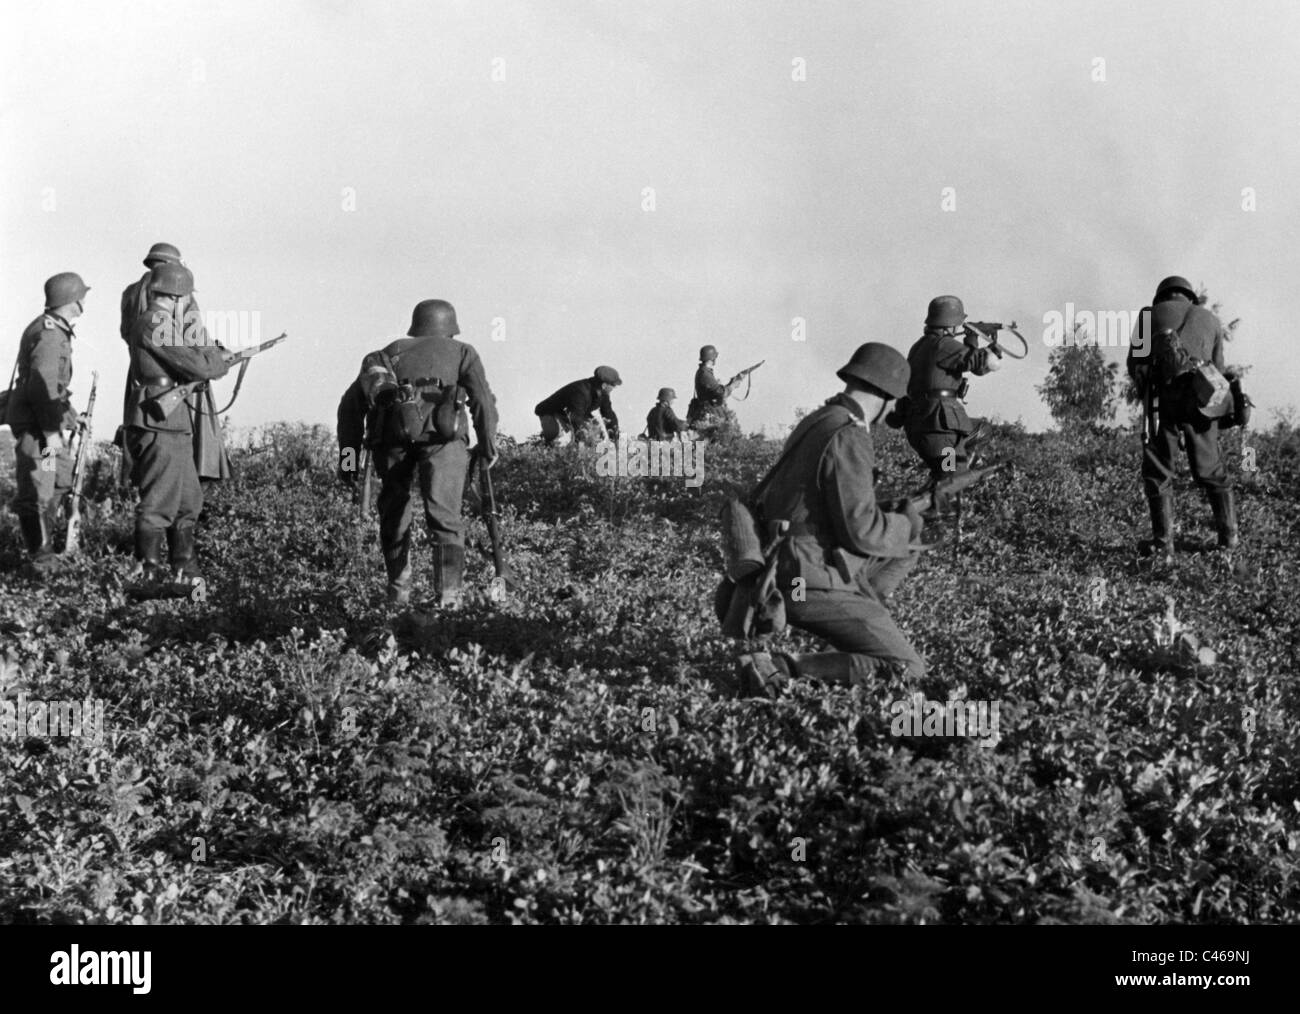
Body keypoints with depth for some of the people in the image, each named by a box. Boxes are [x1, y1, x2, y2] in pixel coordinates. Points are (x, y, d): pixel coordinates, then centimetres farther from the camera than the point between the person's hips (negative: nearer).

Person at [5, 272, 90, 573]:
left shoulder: (57, 329, 12)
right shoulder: (48, 335, -21)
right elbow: (42, 386, -26)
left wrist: (67, 414, 25)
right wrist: (51, 431, -25)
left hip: (51, 421, 11)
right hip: (35, 424, -11)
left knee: (61, 481, 20)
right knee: (37, 492, -4)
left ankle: (44, 542, 31)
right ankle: (40, 559, 2)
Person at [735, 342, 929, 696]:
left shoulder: (815, 424, 11)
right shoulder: (849, 439, -18)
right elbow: (861, 530, -22)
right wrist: (908, 525, -3)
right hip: (816, 585, -10)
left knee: (903, 554, 23)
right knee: (907, 671, -11)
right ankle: (778, 669, -17)